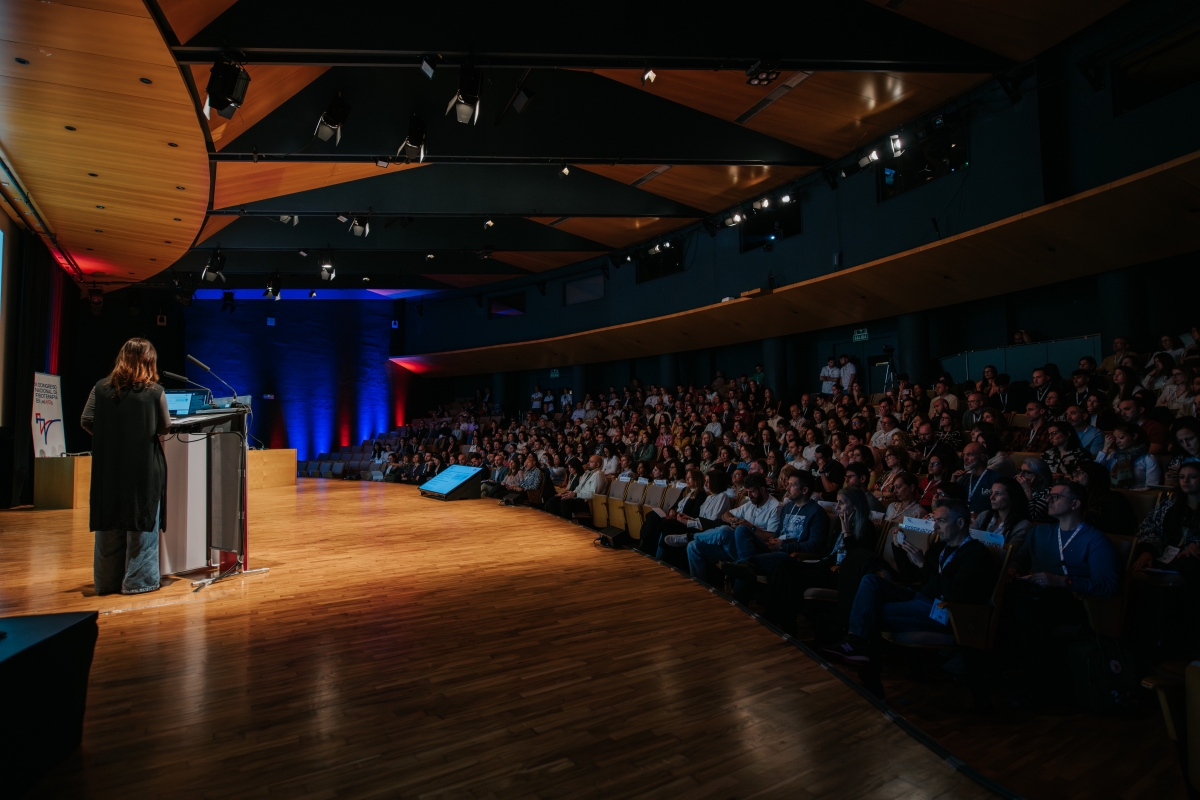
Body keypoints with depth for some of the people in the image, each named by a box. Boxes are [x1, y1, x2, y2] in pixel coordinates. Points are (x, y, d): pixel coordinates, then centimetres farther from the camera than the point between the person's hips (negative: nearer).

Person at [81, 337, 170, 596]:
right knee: (142, 523, 5)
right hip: (145, 468, -3)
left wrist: (108, 435, 16)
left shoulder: (101, 388, -1)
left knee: (109, 524, 12)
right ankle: (138, 580, 9)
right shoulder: (155, 391, -9)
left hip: (108, 467, 4)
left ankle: (107, 581, 21)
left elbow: (86, 421, 1)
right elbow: (165, 427, -1)